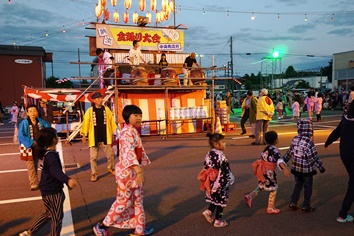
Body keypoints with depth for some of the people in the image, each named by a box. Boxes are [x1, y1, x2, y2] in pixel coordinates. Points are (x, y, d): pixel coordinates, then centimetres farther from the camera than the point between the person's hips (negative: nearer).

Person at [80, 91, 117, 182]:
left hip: (105, 137, 2)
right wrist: (84, 135, -10)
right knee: (93, 157, 5)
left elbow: (111, 121, 5)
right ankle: (94, 174, 19)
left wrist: (113, 132, 6)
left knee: (110, 155, 12)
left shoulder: (106, 109, 1)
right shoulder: (90, 111, -5)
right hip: (94, 137, -1)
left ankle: (111, 168, 36)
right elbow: (85, 123, -5)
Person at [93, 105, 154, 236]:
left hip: (134, 171, 10)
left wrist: (142, 169, 22)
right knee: (124, 201, 3)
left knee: (137, 200, 16)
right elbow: (129, 152, -33)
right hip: (127, 171, -10)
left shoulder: (134, 131, 11)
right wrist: (139, 171, -41)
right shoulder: (127, 132, -20)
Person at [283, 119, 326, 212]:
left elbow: (289, 152, 8)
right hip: (307, 169, -5)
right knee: (308, 187, 12)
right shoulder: (308, 141, -20)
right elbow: (314, 156, -17)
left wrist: (283, 161, 21)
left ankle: (293, 204, 21)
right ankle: (306, 206, 20)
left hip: (296, 168, 5)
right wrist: (321, 167, -6)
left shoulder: (295, 139, -2)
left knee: (297, 185, 19)